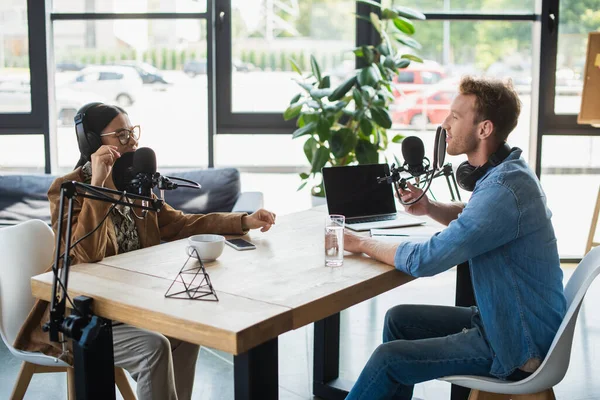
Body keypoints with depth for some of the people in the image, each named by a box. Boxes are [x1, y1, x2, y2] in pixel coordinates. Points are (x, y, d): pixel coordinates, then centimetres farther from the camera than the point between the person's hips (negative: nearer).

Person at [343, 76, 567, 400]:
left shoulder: (504, 189, -28)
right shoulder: (505, 172, 4)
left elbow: (425, 261, -27)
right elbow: (473, 218, 24)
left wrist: (361, 244, -11)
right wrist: (430, 208, 3)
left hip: (518, 345, -10)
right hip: (504, 316, 10)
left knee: (387, 359, -13)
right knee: (398, 319, 13)